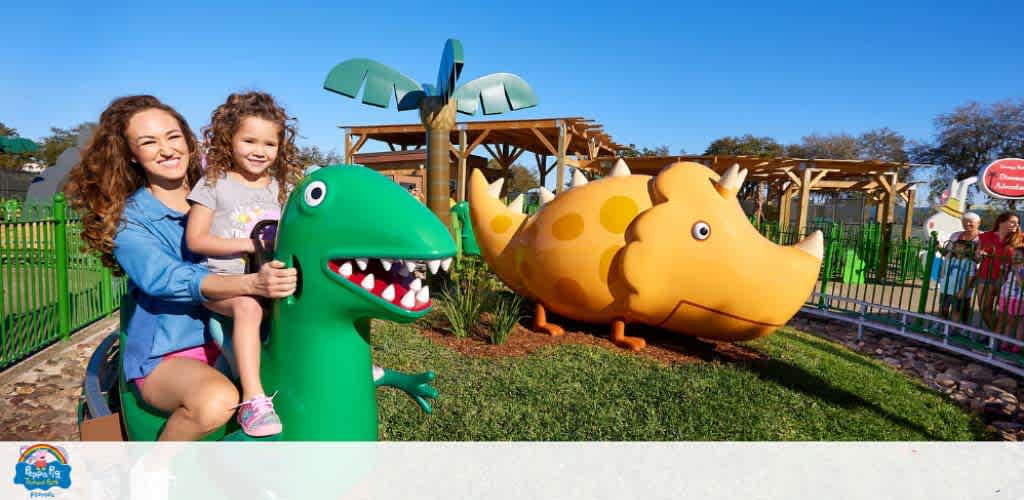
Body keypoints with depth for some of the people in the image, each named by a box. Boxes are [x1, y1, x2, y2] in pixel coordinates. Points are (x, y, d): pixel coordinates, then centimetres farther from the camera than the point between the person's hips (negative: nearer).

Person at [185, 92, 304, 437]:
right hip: (223, 281, -4)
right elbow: (195, 239, -3)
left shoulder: (282, 187, 13)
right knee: (248, 306, -35)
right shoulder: (214, 183, 2)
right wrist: (247, 244, -13)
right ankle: (253, 399, -36)